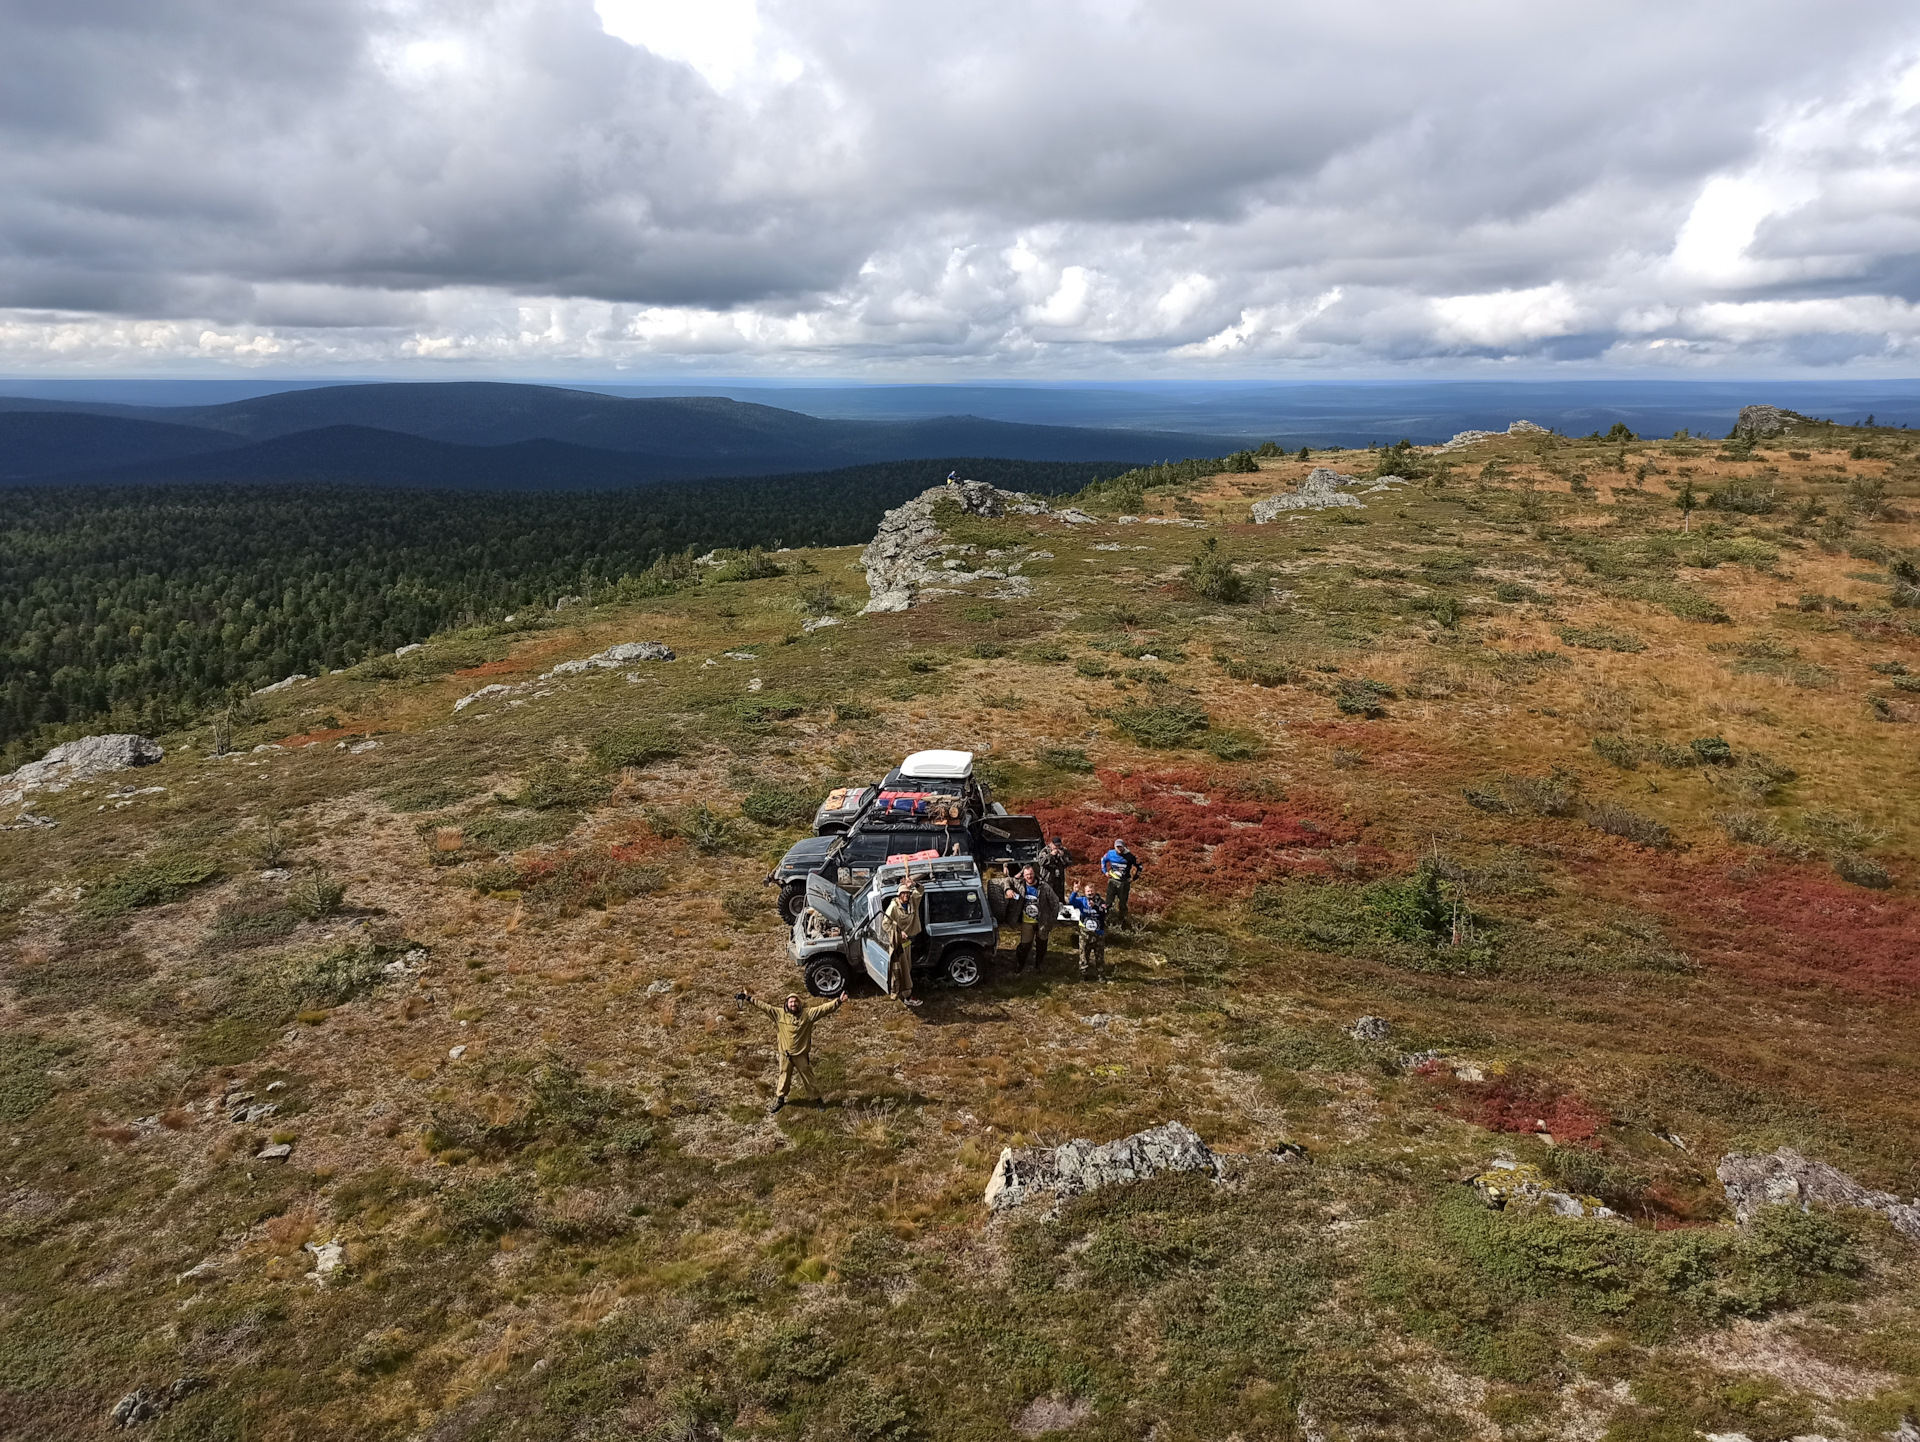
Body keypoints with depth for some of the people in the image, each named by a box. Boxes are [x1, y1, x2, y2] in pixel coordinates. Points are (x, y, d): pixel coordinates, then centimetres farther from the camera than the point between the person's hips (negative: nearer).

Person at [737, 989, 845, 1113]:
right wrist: (748, 998, -11)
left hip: (802, 1054, -1)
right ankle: (780, 1099, 36)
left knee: (808, 1077, 9)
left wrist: (838, 1001, -25)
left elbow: (823, 1008, -14)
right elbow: (763, 1005, -7)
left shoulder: (808, 1013, -9)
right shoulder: (779, 1013, -6)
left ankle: (817, 1099, 26)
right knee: (784, 1077, 18)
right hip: (785, 1054, 1)